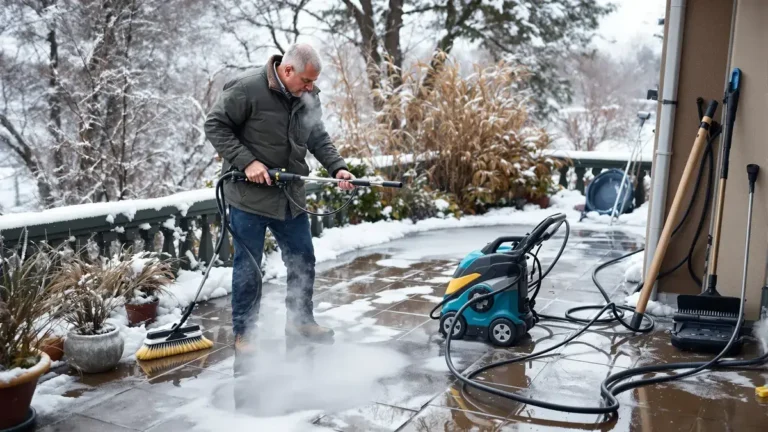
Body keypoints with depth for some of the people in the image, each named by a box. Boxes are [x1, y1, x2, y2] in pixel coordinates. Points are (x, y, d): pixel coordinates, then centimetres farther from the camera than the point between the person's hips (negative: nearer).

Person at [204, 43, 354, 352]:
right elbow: (215, 125, -13)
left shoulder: (308, 97, 3)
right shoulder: (247, 89, -17)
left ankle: (300, 320, 32)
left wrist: (337, 167, -6)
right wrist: (247, 162, -21)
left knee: (303, 260, 13)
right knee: (247, 266, 4)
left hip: (290, 196, 6)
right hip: (249, 194, -6)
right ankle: (243, 332, 21)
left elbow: (319, 138, 10)